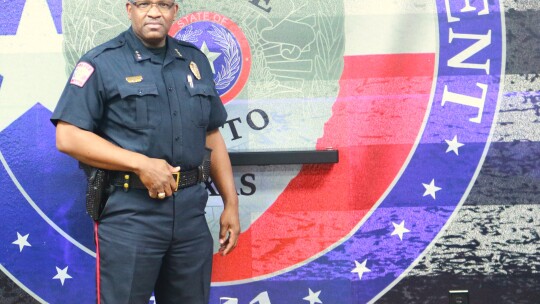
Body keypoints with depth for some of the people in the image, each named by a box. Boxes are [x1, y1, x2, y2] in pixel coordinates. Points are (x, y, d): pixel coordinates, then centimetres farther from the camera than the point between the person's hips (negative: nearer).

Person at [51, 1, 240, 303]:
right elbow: (68, 137, -11)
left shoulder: (196, 61, 12)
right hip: (129, 213, -4)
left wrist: (231, 202, 10)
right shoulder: (102, 62, -4)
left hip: (191, 210, 5)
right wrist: (141, 163, -17)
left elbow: (212, 137, 15)